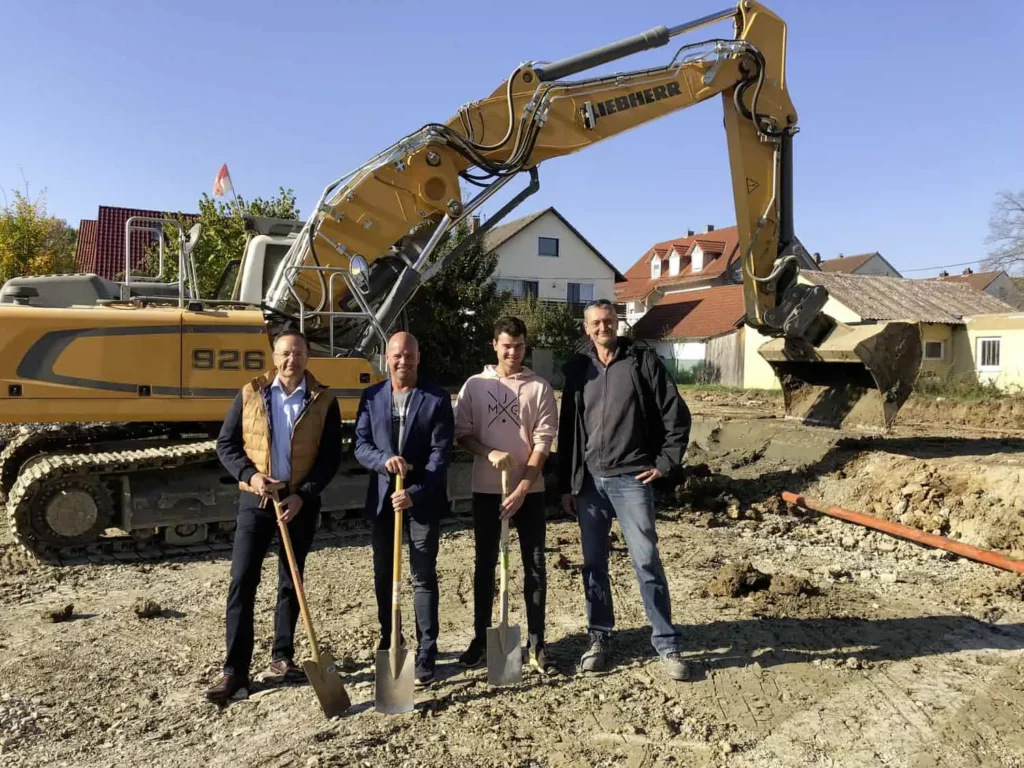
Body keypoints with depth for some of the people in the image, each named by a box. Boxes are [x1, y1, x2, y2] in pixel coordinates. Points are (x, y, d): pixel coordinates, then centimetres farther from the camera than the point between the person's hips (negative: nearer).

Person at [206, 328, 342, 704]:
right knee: (242, 582, -4)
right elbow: (225, 444, 3)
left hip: (301, 503, 0)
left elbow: (330, 458, -4)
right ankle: (235, 670, 3)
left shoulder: (324, 402, -2)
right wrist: (249, 474, -14)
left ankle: (281, 657, 27)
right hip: (256, 500, 0)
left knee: (291, 583, 11)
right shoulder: (250, 394, 1)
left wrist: (302, 495, -14)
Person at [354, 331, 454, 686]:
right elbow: (361, 446, 1)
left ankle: (426, 653, 12)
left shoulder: (437, 398, -6)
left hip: (423, 499, -3)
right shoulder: (371, 397, 3)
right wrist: (384, 460, -20)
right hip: (383, 498, 3)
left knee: (423, 577, 2)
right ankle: (388, 642, 31)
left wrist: (414, 493, -21)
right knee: (384, 576, 14)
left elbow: (441, 453, -11)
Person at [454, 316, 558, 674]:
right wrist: (489, 453, -15)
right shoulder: (475, 385, 3)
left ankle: (536, 645, 15)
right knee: (485, 564, 10)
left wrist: (522, 488, -12)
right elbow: (461, 433, 4)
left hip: (529, 490, -1)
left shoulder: (540, 388, -1)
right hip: (486, 488, 1)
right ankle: (481, 639, 22)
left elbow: (543, 443, -5)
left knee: (535, 566, 4)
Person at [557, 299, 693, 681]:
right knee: (594, 564, 10)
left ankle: (667, 645, 11)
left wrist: (665, 462, -3)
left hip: (632, 479, -3)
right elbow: (567, 428, 9)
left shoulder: (642, 361, -2)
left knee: (647, 561, -1)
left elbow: (677, 415, 0)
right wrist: (566, 484, 7)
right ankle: (599, 638, 25)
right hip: (589, 481, 3)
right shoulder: (578, 368, 7)